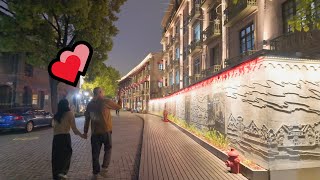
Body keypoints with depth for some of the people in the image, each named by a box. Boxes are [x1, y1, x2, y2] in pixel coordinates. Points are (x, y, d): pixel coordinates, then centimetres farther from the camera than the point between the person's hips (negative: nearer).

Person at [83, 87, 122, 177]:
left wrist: (85, 131, 16)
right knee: (107, 149, 17)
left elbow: (87, 119, 9)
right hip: (106, 130, -4)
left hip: (94, 132, 4)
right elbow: (118, 106, 2)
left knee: (95, 153, 13)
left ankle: (95, 172, 21)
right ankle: (104, 167, 6)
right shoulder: (106, 102, -10)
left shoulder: (90, 104, 4)